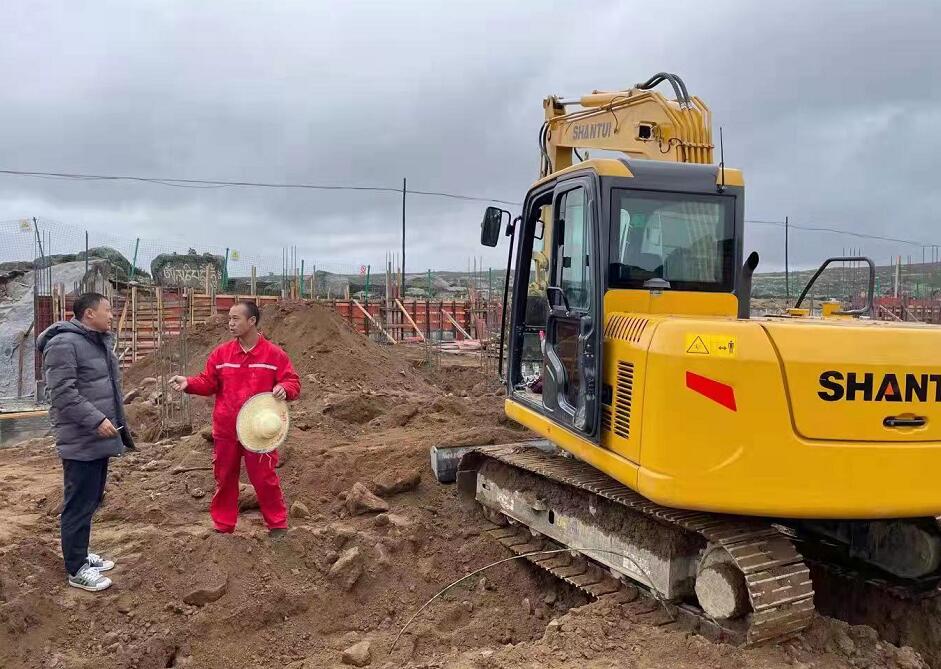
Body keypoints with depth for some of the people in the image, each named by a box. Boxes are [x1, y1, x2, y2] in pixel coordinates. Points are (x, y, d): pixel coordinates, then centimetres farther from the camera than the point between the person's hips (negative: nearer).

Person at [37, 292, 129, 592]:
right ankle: (76, 570, 11)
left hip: (99, 439, 10)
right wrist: (96, 420, -24)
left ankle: (81, 554, 33)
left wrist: (117, 422, 20)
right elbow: (62, 393, -22)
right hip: (81, 442, -10)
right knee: (79, 505, 0)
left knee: (92, 500, 19)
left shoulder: (100, 341, 14)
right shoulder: (64, 343, -16)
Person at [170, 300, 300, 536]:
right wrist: (188, 383, -10)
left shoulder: (275, 354, -5)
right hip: (225, 431, 3)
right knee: (225, 479, 13)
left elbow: (293, 383, -2)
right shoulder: (221, 353, 4)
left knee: (264, 479, 3)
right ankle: (223, 526, 29)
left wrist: (284, 389, -23)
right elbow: (208, 383, 7)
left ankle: (278, 525, 19)